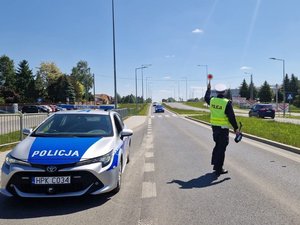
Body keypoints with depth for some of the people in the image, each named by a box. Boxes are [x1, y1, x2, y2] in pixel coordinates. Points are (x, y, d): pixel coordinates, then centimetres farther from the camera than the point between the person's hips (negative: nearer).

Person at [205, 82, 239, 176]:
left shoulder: (212, 100, 0)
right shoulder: (227, 102, -15)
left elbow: (206, 98, 26)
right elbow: (231, 117, -15)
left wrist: (208, 89, 39)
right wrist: (236, 128, -6)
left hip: (214, 127, 6)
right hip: (223, 128, -6)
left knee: (217, 145, 22)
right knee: (221, 148, 1)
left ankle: (215, 164, 32)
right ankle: (219, 169, 7)